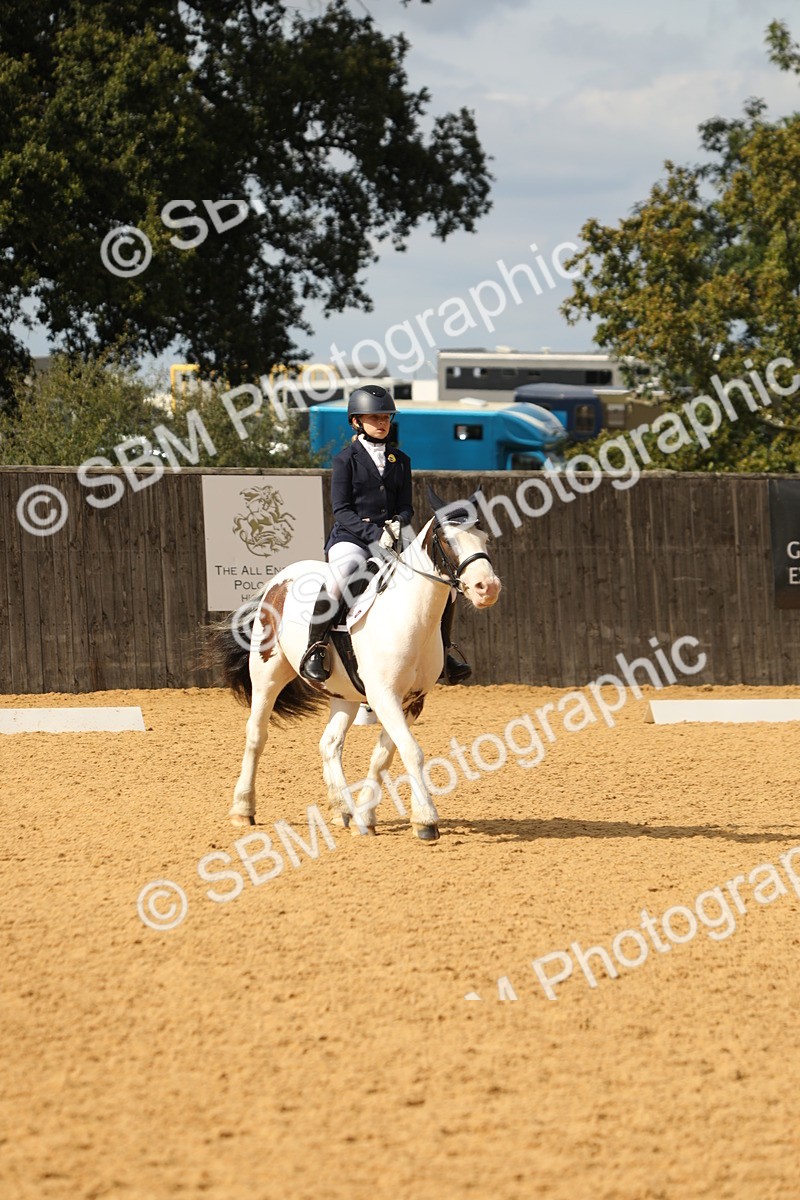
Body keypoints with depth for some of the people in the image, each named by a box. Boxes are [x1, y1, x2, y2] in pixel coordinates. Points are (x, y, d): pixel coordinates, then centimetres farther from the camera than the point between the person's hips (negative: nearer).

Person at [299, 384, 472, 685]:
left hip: (390, 542, 6)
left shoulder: (400, 460, 14)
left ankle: (441, 655, 11)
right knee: (341, 576, -38)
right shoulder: (346, 459, -1)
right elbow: (342, 510, -7)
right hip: (350, 539, -6)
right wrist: (375, 535, -20)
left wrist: (397, 524, -11)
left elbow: (406, 506, 13)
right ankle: (314, 652, -31)